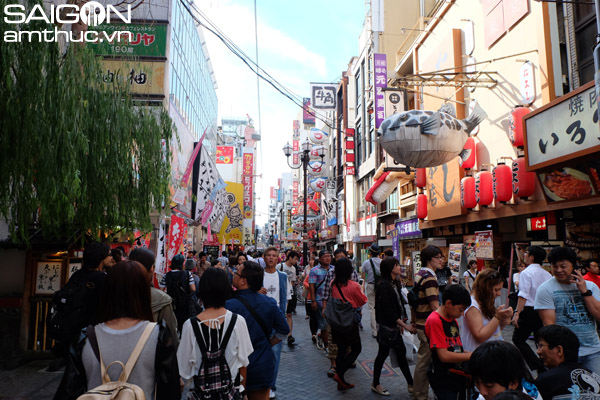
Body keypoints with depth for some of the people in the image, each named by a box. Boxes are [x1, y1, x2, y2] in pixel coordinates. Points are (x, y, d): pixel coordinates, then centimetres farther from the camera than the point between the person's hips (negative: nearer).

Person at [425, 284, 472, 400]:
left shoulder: (453, 320, 9)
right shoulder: (434, 320, -19)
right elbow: (444, 356, -22)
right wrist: (471, 356, -15)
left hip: (459, 376, 8)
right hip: (444, 381, -8)